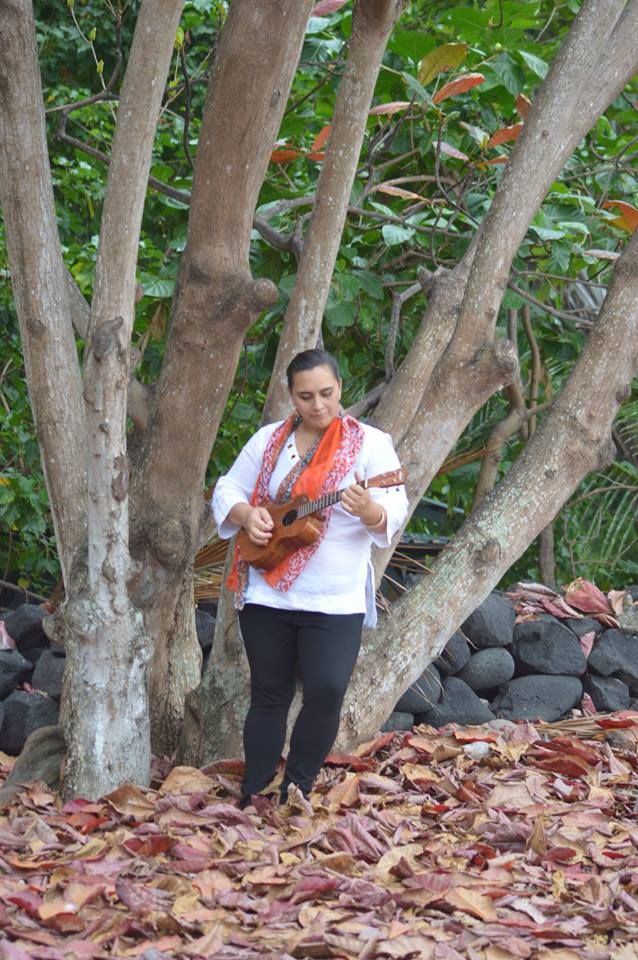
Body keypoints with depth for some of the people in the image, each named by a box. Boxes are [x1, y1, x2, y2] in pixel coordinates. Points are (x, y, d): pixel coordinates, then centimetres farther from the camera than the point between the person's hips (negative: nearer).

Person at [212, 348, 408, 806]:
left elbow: (395, 510, -11)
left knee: (328, 691, -14)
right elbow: (227, 490, 12)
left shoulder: (369, 443, -3)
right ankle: (254, 798, 15)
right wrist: (247, 514, -10)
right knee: (269, 695, 7)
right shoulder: (269, 440, 8)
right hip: (266, 593, 3)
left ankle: (296, 791, 4)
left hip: (335, 600, -3)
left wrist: (369, 510, -34)